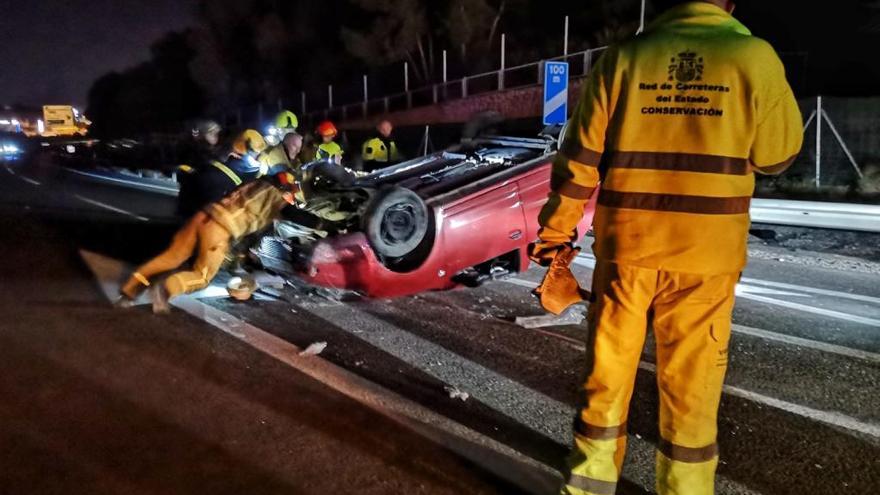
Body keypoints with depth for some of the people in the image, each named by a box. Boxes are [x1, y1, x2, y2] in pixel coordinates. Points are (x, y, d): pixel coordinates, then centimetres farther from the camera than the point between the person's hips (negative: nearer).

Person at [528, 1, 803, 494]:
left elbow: (579, 162, -1)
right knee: (690, 387, 11)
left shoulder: (623, 59, 0)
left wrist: (555, 232, 8)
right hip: (705, 258, -1)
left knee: (607, 374, 14)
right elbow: (777, 155, 6)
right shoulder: (754, 57, -5)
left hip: (625, 250, 2)